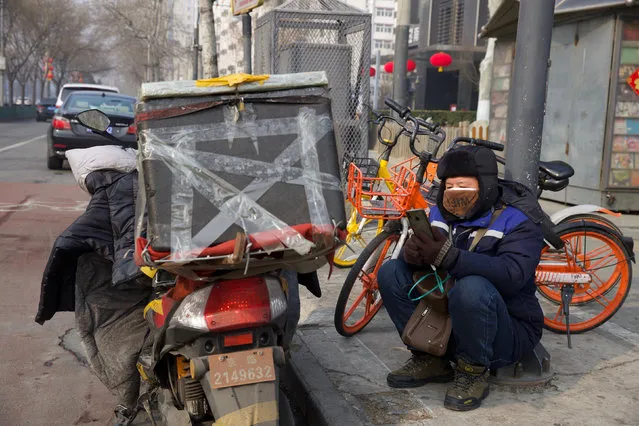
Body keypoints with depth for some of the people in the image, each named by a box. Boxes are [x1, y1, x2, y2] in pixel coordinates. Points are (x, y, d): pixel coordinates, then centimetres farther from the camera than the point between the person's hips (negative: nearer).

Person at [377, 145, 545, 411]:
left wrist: (448, 256, -42)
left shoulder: (517, 221, -14)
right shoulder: (442, 214, 4)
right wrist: (413, 253, -27)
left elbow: (512, 274, -32)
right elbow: (422, 257, 0)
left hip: (507, 331, -6)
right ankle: (430, 360, -1)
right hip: (445, 319, 6)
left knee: (472, 287, -38)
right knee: (391, 272, -8)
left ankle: (473, 373, -13)